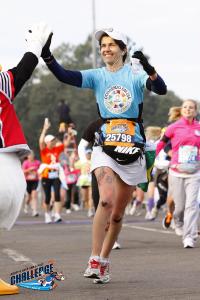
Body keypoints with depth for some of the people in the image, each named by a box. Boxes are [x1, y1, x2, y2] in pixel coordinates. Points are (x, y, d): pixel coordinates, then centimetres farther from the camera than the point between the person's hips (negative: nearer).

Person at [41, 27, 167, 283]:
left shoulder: (134, 75, 1)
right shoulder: (97, 76, 4)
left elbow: (161, 89, -17)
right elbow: (64, 76, -9)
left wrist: (149, 69, -36)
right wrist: (46, 55, -26)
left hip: (132, 150, 1)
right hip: (105, 147, -1)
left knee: (117, 213, 8)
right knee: (106, 200, -24)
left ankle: (104, 262, 23)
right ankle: (94, 261, -21)